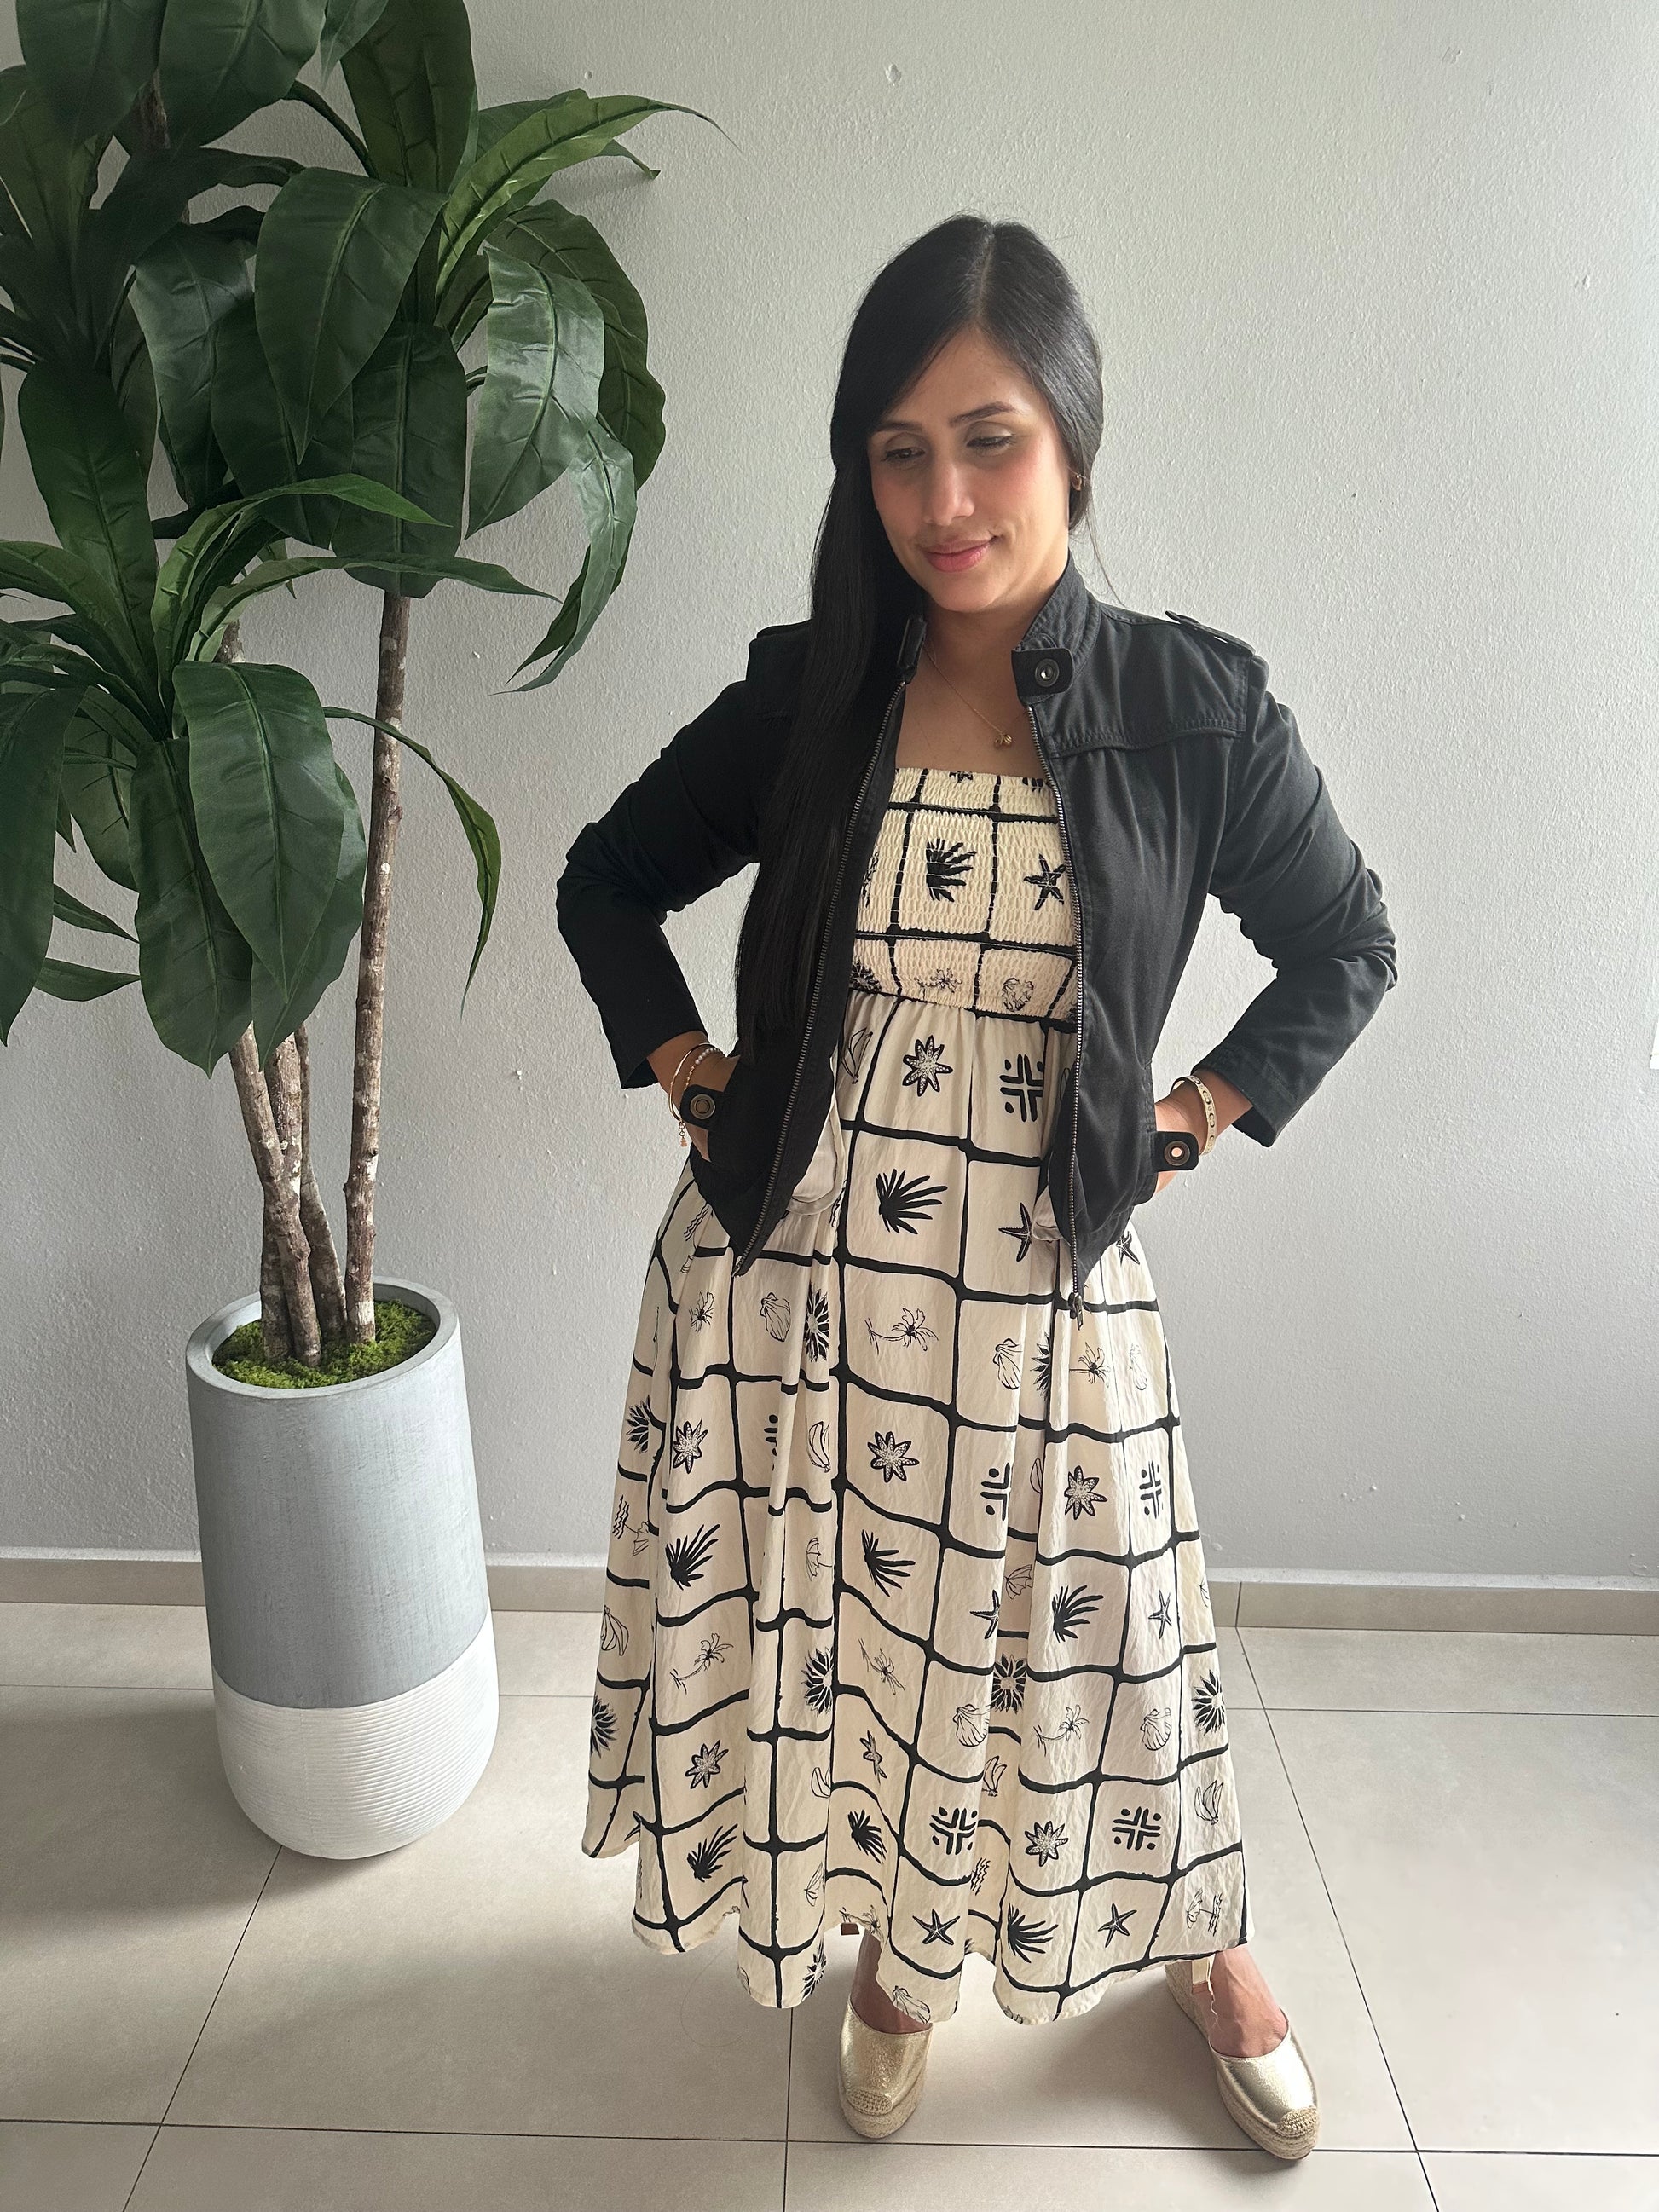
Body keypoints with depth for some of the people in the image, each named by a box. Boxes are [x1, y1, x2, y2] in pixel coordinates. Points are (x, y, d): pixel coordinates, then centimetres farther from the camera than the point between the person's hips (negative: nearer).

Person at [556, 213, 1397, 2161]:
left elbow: (1345, 947, 7)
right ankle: (899, 1948, 48)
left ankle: (1203, 1942, 49)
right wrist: (691, 1079, 2)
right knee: (836, 1627, 17)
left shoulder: (1193, 708, -6)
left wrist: (1191, 1122, 0)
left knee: (1087, 1636, 16)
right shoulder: (803, 696, -2)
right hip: (787, 1287, 2)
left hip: (1039, 1296, -1)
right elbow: (607, 882, 12)